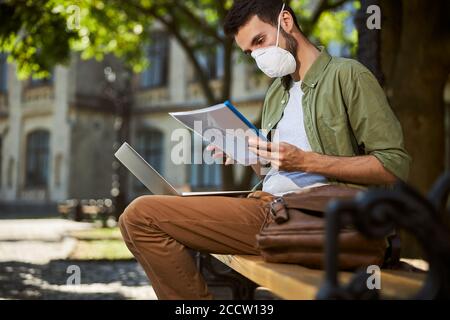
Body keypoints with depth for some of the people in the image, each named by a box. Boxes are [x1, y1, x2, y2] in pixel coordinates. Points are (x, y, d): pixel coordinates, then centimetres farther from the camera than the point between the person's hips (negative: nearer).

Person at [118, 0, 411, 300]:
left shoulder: (346, 74, -2)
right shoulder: (276, 92, 22)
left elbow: (396, 165, -10)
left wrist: (306, 161, -17)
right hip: (266, 204, 9)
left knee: (141, 215, -18)